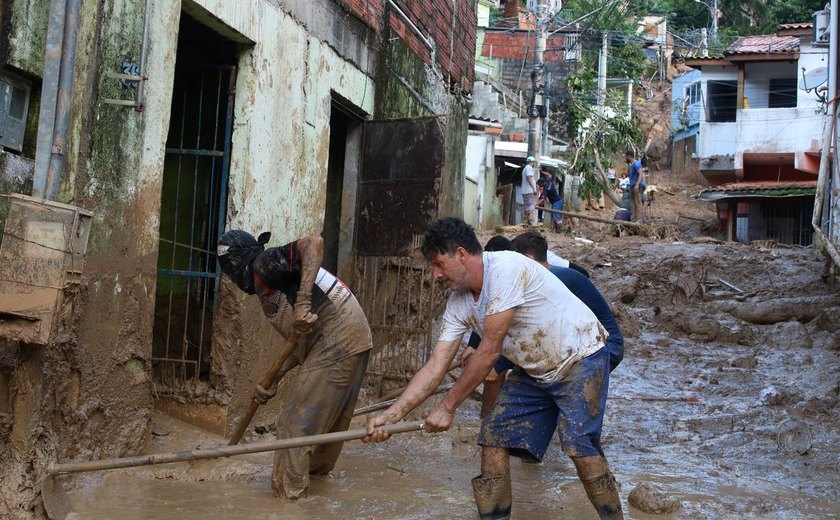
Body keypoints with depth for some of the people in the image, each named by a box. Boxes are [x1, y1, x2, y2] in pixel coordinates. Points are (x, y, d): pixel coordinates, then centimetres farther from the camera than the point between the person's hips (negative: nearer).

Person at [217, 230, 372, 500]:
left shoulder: (264, 264, -6)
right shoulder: (269, 289, 23)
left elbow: (313, 243, -24)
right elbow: (302, 344, 22)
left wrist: (303, 303, -28)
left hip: (335, 344, -10)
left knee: (296, 422, -3)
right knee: (329, 416, 27)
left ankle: (288, 493, 4)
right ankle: (317, 467, 45)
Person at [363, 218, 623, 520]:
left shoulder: (506, 268, -27)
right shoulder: (458, 303, -3)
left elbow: (489, 351, -26)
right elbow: (435, 368, -5)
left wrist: (447, 407, -19)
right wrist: (390, 415, -15)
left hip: (581, 358, -7)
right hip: (534, 371, 8)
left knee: (579, 446, -21)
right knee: (493, 439, -1)